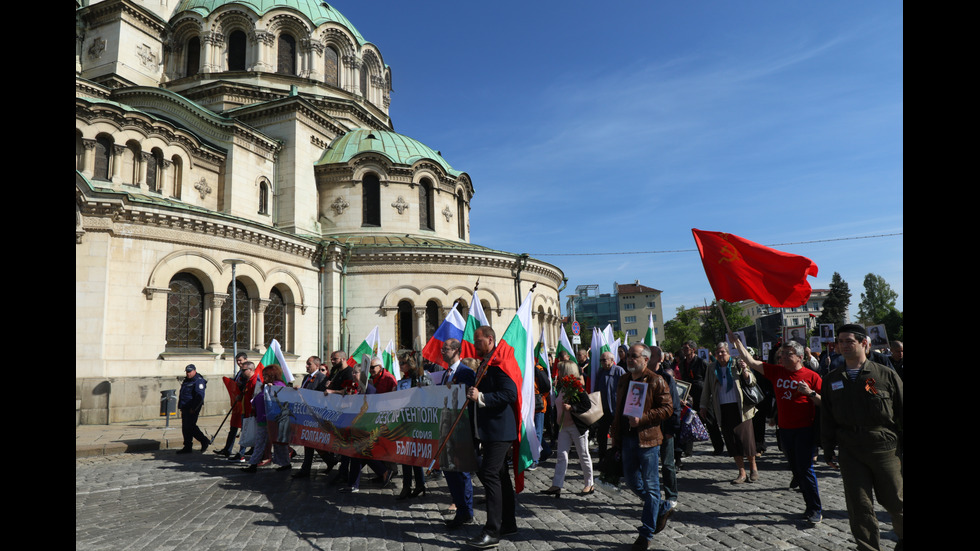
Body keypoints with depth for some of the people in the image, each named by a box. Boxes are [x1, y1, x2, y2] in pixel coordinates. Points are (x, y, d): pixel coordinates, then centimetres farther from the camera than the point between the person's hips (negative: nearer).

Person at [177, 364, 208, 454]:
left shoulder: (198, 381, -14)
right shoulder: (186, 380, 17)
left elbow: (200, 396, -21)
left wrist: (193, 408, -23)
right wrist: (181, 406, 20)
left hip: (192, 408, -10)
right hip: (185, 408, 10)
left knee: (190, 426, -12)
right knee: (185, 427, 10)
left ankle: (204, 441, 1)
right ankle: (187, 447, 16)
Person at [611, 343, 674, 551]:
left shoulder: (657, 381, -8)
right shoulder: (624, 381, 13)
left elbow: (667, 408, -12)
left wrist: (642, 419, -21)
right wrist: (616, 437, 14)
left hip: (647, 440, -7)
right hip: (628, 440, 7)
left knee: (650, 486, 2)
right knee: (632, 481, 13)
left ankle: (646, 533, 13)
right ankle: (662, 510, 35)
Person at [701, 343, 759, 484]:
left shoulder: (737, 365, 2)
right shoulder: (712, 370, 11)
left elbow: (752, 382, -3)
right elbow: (707, 389, 20)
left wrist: (744, 371, -21)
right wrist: (704, 406, 20)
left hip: (740, 408, -3)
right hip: (723, 410, 3)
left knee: (746, 439, -2)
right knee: (731, 442, 2)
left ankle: (753, 468, 20)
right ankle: (742, 473, 13)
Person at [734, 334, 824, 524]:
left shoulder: (811, 376, -6)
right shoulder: (776, 371, 5)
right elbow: (750, 361, 5)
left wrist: (810, 393, -20)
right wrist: (736, 341, 1)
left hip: (804, 429, -5)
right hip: (785, 429, 5)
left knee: (805, 469, -6)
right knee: (796, 469, 12)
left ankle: (816, 510, 6)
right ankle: (811, 505, 25)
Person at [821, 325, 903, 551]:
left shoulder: (887, 375, -1)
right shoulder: (832, 380, 7)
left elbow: (902, 412, 2)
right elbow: (827, 416, 11)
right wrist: (828, 449, 9)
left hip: (885, 448, -2)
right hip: (850, 452, 2)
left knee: (895, 501, 11)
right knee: (859, 507, 2)